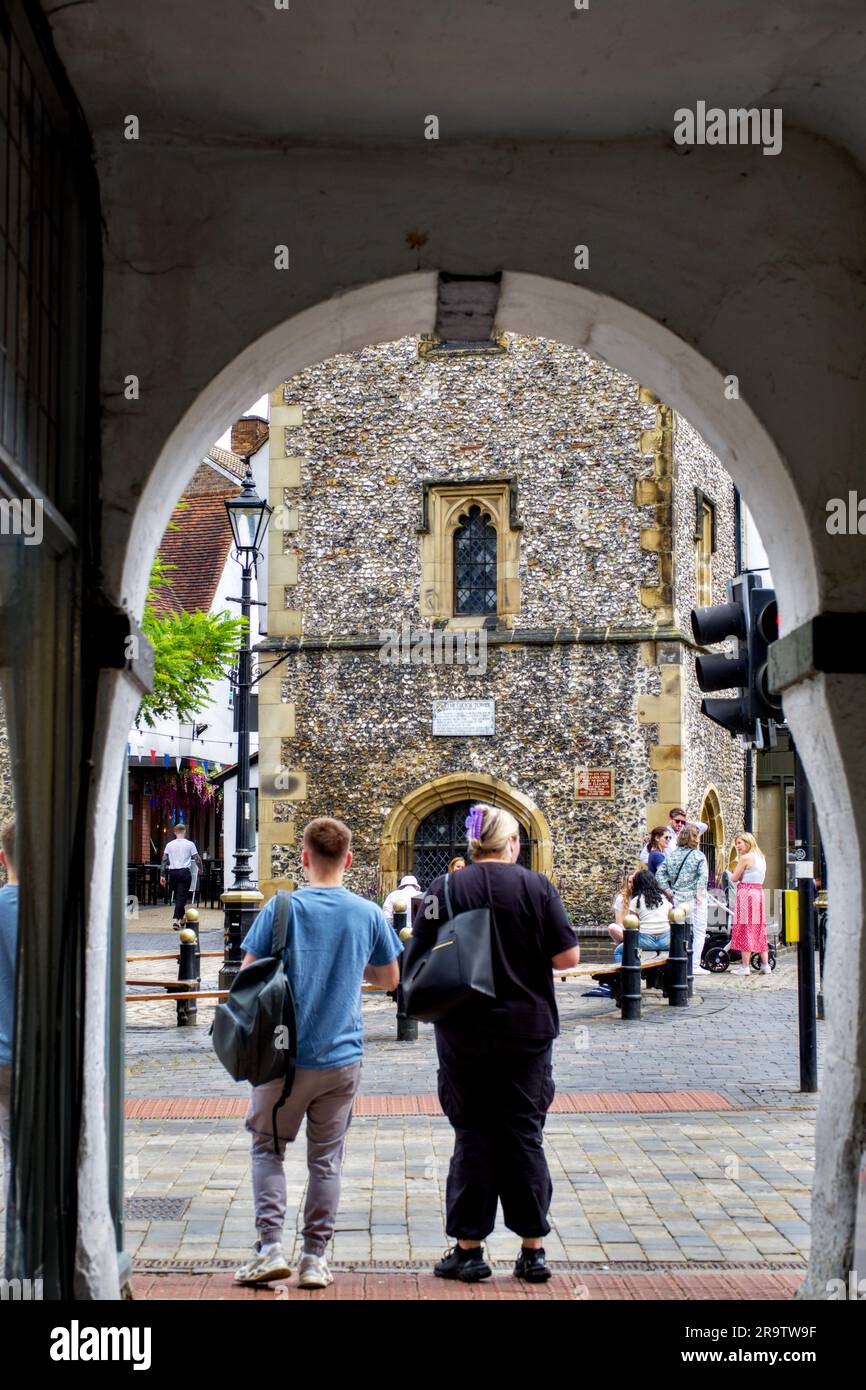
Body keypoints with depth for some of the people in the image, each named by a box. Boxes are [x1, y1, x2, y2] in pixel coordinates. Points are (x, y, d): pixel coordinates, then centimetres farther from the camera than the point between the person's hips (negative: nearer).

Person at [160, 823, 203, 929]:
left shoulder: (169, 844, 6)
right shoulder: (189, 844, -1)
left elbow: (164, 860, 4)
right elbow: (197, 858, 1)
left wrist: (163, 875, 6)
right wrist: (200, 869, 20)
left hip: (173, 872, 3)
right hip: (185, 872, -3)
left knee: (177, 896, 17)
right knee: (182, 896, -5)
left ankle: (181, 918, 25)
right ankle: (176, 919, -18)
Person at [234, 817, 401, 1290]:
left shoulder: (282, 907, -8)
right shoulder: (368, 914, -1)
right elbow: (390, 980, 12)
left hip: (285, 1055, -2)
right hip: (342, 1057, 2)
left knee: (267, 1148, 13)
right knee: (326, 1158, 11)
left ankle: (271, 1247, 3)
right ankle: (315, 1258, 13)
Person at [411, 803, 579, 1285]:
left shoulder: (444, 889, -4)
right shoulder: (537, 887, -5)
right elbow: (568, 957, -5)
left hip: (464, 1033, 0)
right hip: (528, 1031, 0)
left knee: (473, 1136, 8)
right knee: (524, 1135, 8)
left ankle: (469, 1249, 12)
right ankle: (534, 1250, 12)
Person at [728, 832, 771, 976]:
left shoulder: (745, 858, -10)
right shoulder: (761, 857, 15)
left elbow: (734, 878, -9)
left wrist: (734, 870, 8)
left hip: (746, 893, -8)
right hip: (759, 892, 8)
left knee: (745, 929, -4)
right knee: (759, 930, 12)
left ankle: (745, 966, -3)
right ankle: (765, 965, 11)